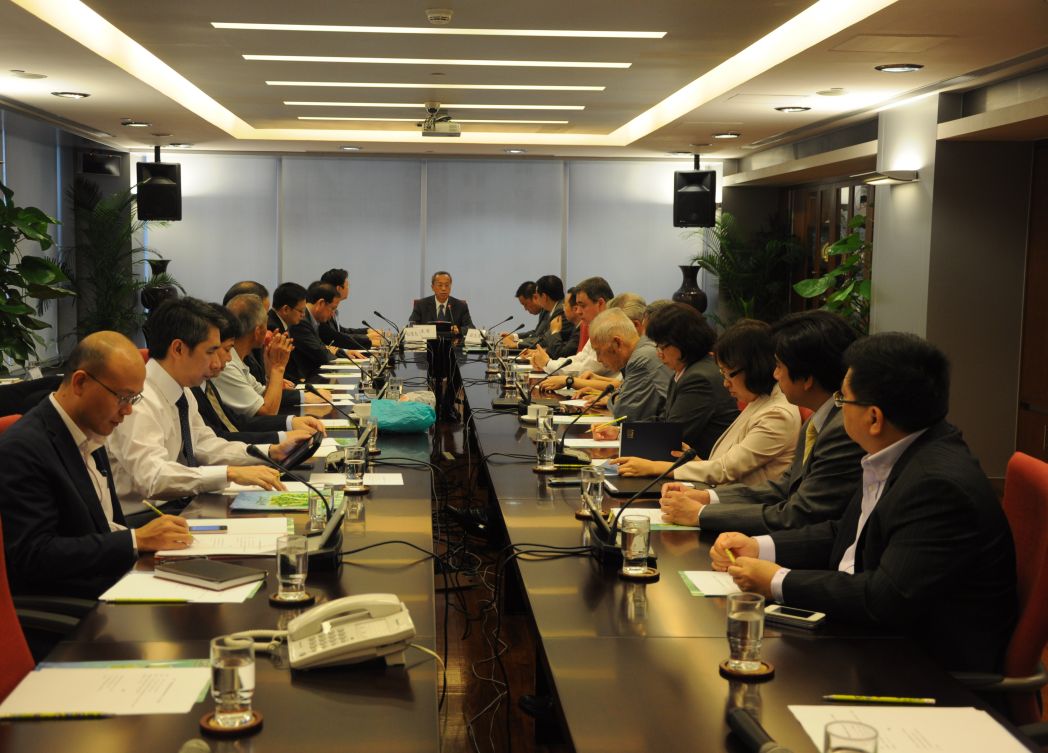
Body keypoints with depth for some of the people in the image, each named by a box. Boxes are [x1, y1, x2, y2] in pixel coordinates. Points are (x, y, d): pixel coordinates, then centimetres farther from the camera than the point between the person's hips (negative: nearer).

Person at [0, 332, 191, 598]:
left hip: (117, 580, 8)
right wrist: (136, 540, -20)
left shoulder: (91, 432, 11)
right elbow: (32, 556, -20)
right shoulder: (24, 448, -15)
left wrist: (149, 536, -2)